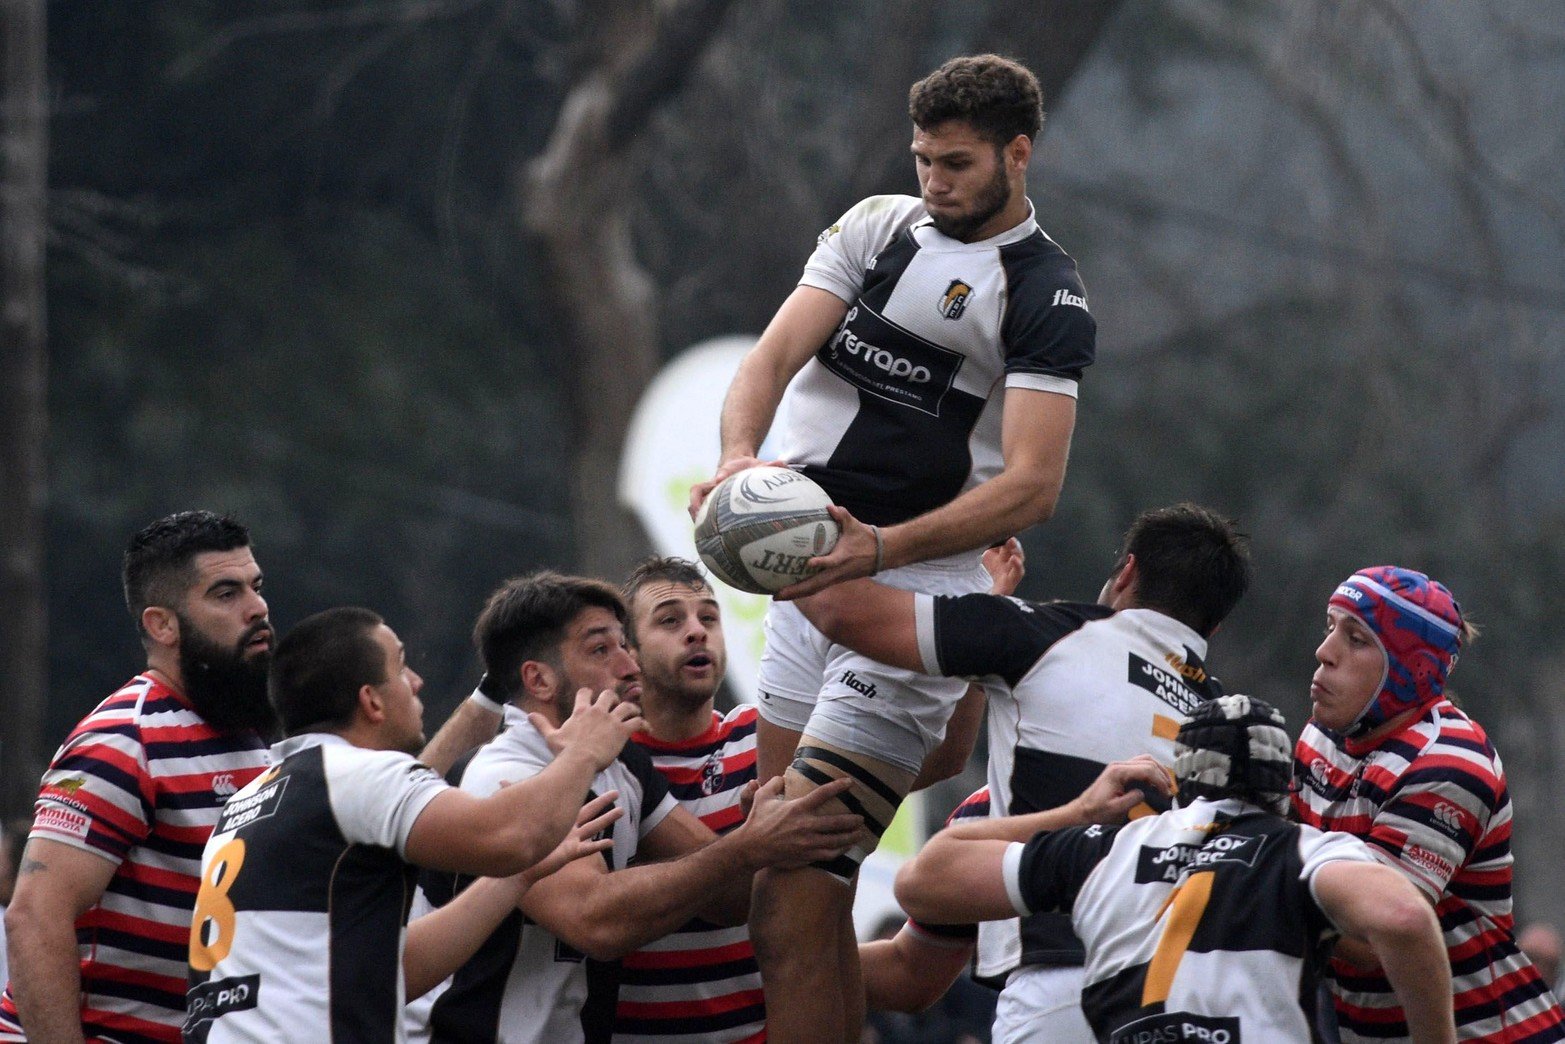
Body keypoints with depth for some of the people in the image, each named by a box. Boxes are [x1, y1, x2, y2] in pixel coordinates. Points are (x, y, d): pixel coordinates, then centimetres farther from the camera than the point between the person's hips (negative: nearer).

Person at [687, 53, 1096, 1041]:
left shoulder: (1045, 294, -8)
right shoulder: (879, 225, 10)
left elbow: (1033, 486, -17)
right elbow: (778, 353, -1)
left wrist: (884, 548, -31)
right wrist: (739, 456, -24)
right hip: (807, 577, 7)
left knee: (793, 905, -15)